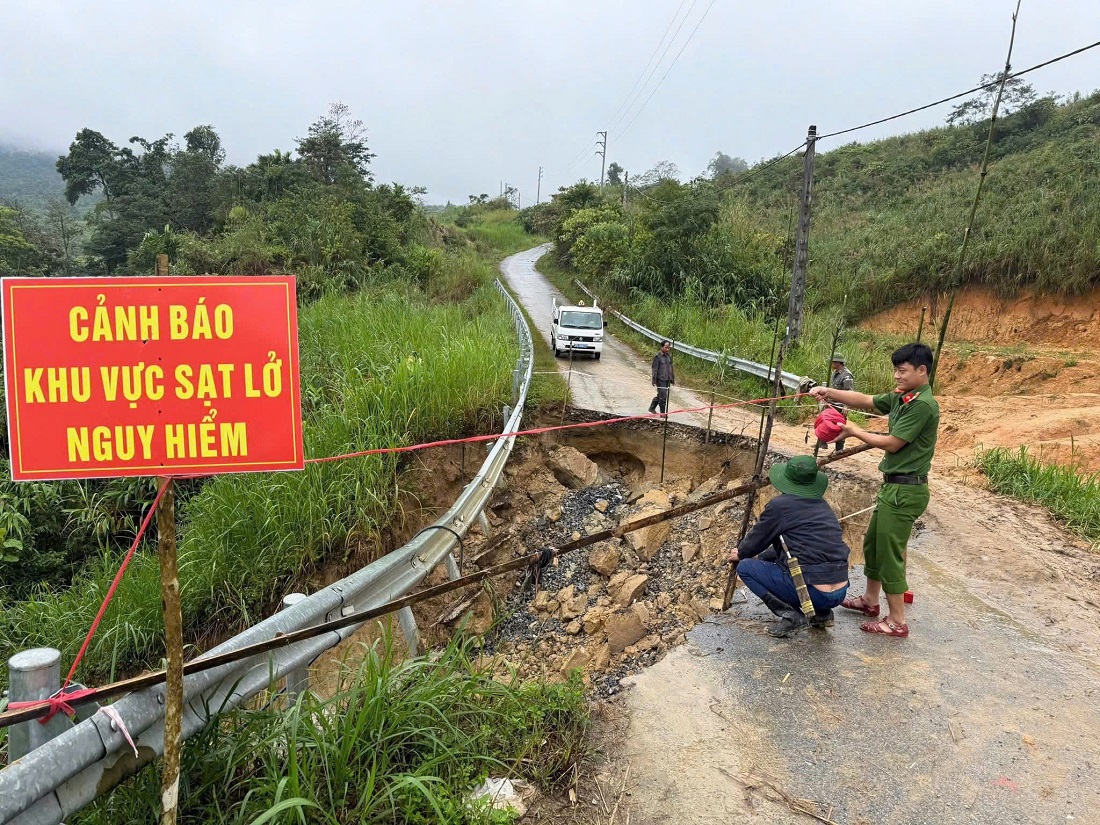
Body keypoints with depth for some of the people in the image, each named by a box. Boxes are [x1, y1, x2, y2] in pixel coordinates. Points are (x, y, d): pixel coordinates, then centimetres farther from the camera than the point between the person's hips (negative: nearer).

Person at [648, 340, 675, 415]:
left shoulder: (669, 356, 10)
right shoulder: (658, 356, -10)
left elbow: (671, 368, 18)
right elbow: (655, 369, -9)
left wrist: (672, 379, 19)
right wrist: (654, 380, -11)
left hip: (667, 380, 7)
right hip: (661, 380, -7)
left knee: (660, 395, 15)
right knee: (663, 396, -5)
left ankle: (652, 408, 32)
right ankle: (663, 413, 4)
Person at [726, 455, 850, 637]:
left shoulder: (779, 505, -6)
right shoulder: (821, 505, 16)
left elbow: (757, 538, 8)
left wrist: (740, 553, 30)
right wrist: (761, 556, 39)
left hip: (814, 592, -7)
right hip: (840, 593, 7)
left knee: (745, 567, 7)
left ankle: (792, 616, -3)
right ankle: (823, 613, 20)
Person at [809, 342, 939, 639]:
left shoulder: (922, 404, -19)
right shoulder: (900, 398, 8)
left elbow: (892, 444, -18)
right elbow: (865, 400, 12)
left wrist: (854, 432, -8)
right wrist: (829, 392, -2)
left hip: (905, 490, -10)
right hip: (893, 485, 10)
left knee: (890, 553, -2)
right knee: (873, 544, 21)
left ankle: (897, 622, 8)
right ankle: (870, 600, 37)